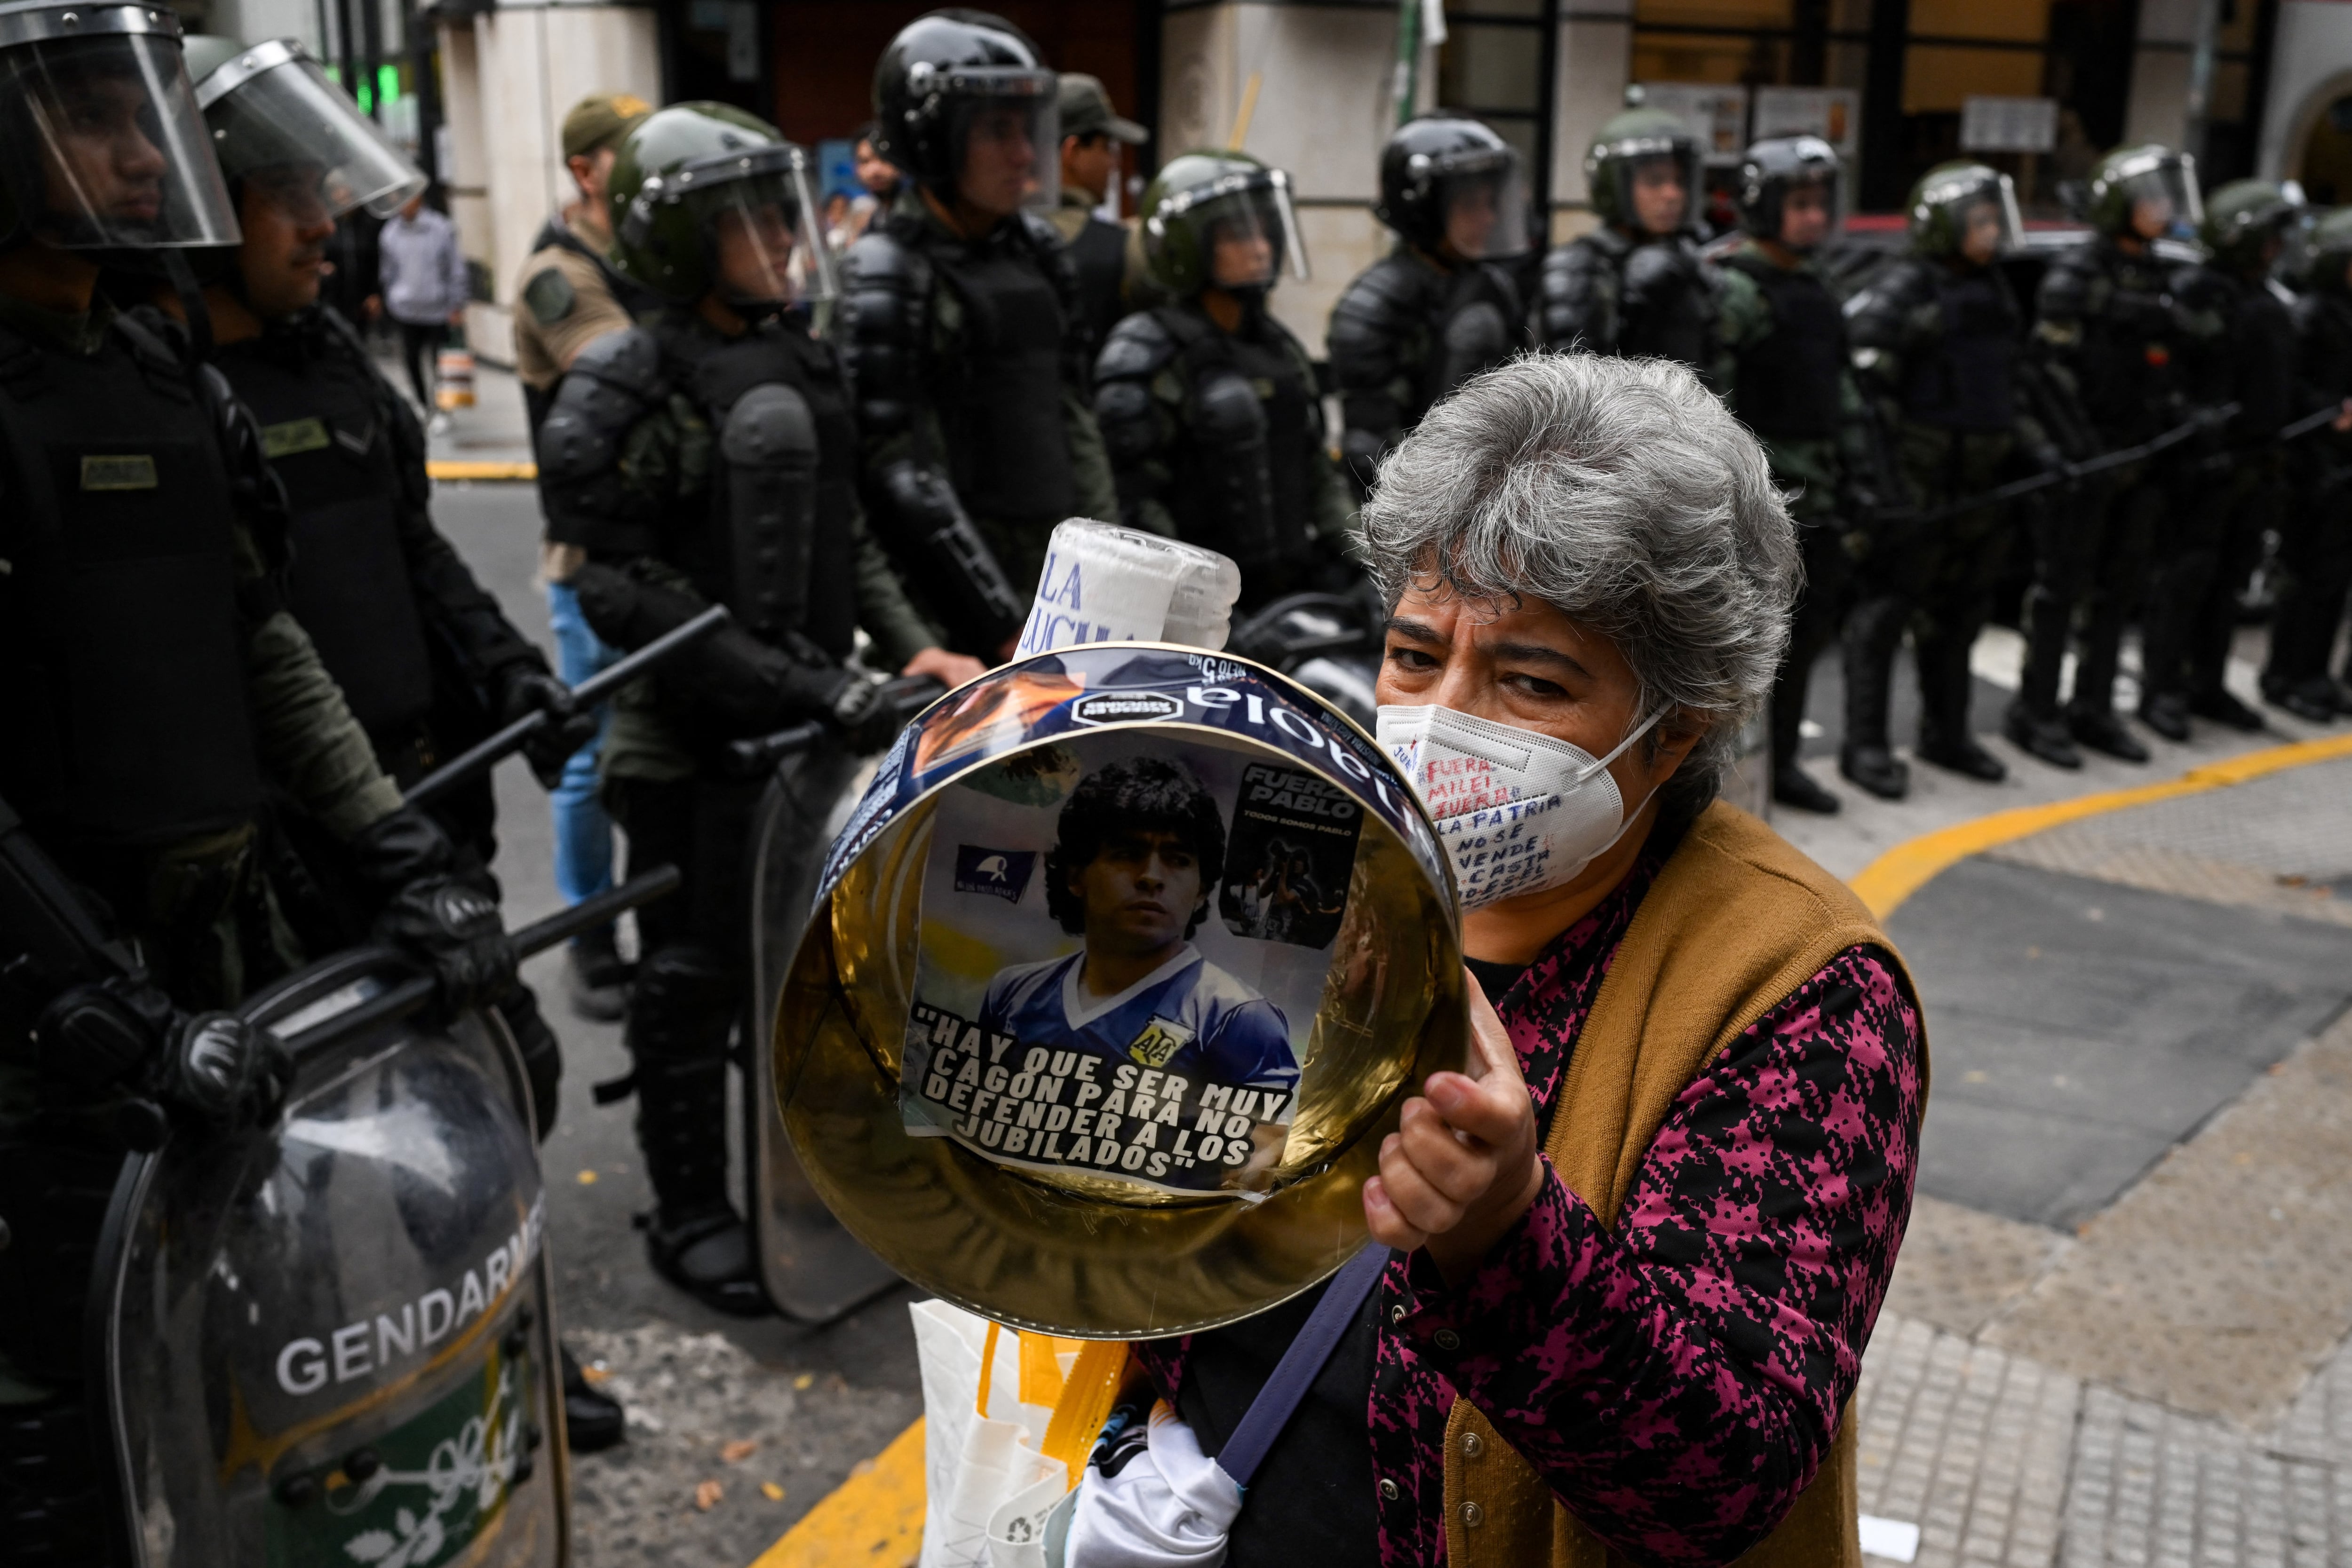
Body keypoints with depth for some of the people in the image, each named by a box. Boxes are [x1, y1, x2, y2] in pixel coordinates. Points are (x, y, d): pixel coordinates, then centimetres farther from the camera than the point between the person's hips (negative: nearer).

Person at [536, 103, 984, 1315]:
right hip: (690, 739, -7)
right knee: (696, 975, 4)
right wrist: (809, 687, -24)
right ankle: (688, 1214, 20)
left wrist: (912, 647, 1)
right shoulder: (621, 393, -14)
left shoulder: (803, 362, 10)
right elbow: (630, 596, -20)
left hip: (812, 722, 7)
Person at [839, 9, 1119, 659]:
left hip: (1062, 573, 7)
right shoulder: (887, 278, -10)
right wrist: (1004, 630, -20)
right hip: (961, 589, -7)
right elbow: (904, 481, -17)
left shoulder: (1039, 251, 12)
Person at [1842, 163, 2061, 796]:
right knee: (1886, 607, -3)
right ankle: (1865, 745, 3)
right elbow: (1861, 376, -17)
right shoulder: (1903, 290, -10)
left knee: (1958, 612, 15)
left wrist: (2032, 441, 15)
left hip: (1978, 480, 8)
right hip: (1913, 481, -8)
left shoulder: (1993, 291, 16)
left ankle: (1946, 735, 28)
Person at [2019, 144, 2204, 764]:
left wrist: (2172, 448, 16)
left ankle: (2093, 707, 22)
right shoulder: (2075, 276, -9)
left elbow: (2170, 367, 20)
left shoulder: (2159, 276, 15)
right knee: (2062, 584, -2)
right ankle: (2034, 712, 7)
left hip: (2140, 458, 8)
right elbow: (2053, 370, -15)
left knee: (2119, 586, 11)